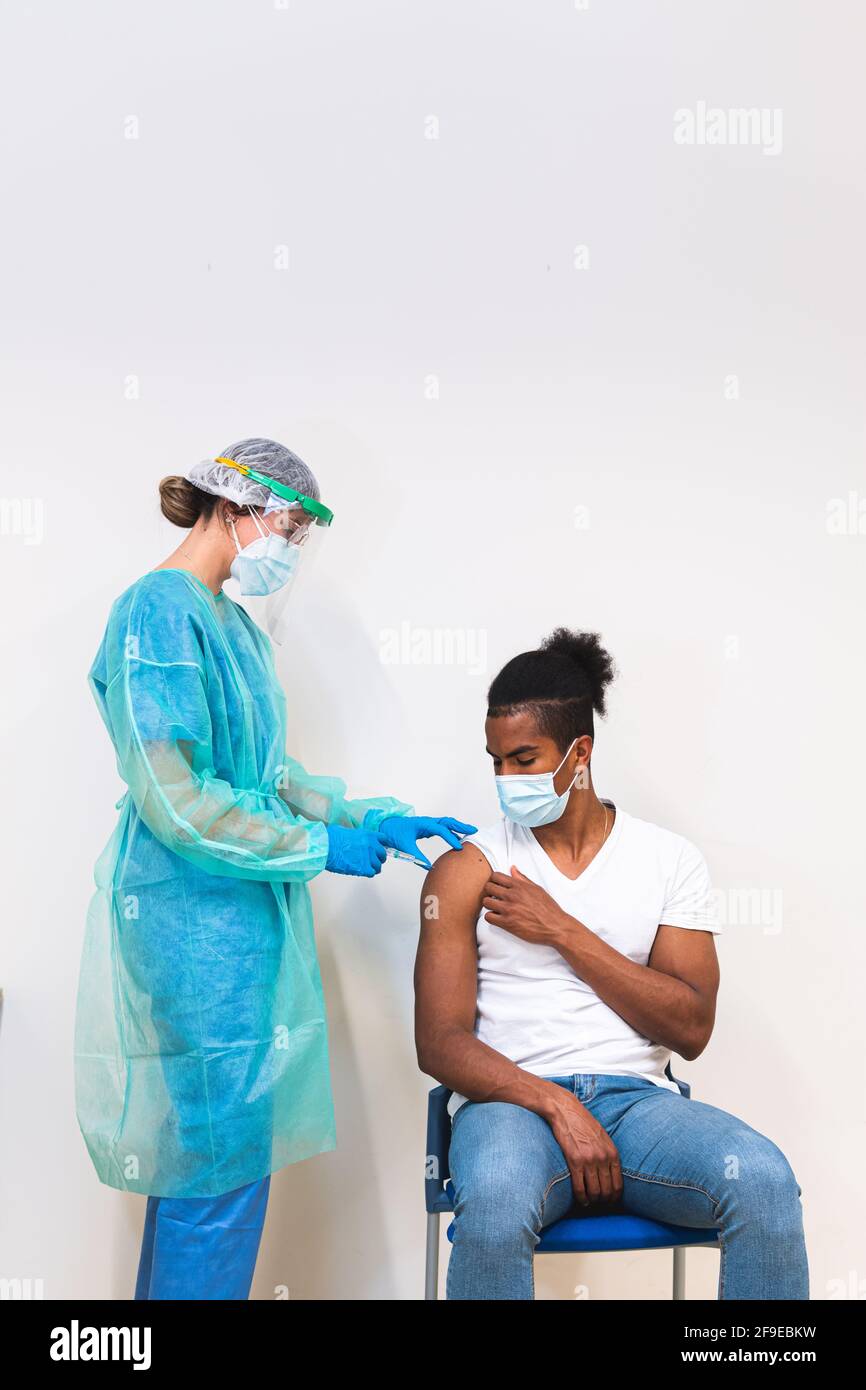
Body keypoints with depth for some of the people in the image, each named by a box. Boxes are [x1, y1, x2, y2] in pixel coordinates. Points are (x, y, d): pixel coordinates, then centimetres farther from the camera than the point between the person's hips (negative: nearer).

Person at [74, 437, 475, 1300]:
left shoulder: (235, 623, 14)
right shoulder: (159, 612, -15)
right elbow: (175, 800, -20)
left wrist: (376, 819, 7)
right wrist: (322, 847, -14)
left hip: (244, 916, 9)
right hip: (195, 916, -9)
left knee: (197, 1149, 17)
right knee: (222, 1159, 0)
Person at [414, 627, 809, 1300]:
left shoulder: (670, 859, 7)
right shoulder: (468, 870, 4)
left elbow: (691, 1029, -1)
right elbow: (439, 1042, -2)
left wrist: (562, 930, -7)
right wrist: (559, 1107, -17)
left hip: (637, 1099, 2)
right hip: (512, 1100, -1)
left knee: (764, 1179, -27)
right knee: (495, 1202, -36)